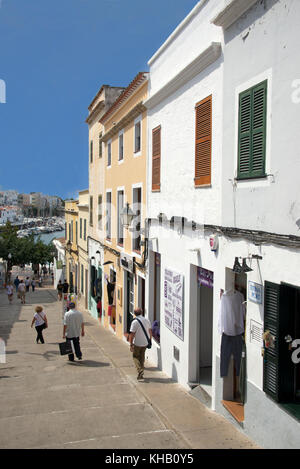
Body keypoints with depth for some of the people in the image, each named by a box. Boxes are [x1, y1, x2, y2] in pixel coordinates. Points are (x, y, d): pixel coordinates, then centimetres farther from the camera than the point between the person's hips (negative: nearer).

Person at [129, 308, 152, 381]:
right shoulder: (146, 320, 1)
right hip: (145, 343, 5)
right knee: (142, 357, 18)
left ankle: (140, 371, -7)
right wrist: (150, 340, 24)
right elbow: (150, 331, 11)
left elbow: (132, 334, -18)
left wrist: (131, 345, -13)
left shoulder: (135, 322, -16)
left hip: (137, 343, -5)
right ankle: (141, 374, 22)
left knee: (136, 357, 11)